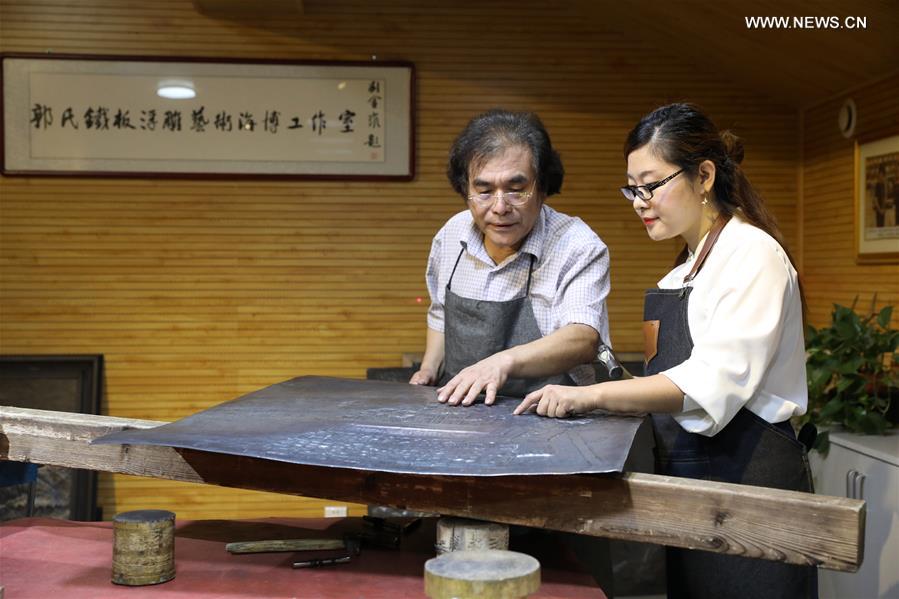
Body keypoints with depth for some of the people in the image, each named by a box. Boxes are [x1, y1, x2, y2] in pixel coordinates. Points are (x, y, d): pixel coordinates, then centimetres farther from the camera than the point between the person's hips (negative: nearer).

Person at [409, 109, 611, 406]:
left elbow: (584, 338, -27)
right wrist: (429, 370, 8)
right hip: (456, 407, 6)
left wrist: (504, 362, -42)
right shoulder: (451, 235, 6)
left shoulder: (580, 248, -13)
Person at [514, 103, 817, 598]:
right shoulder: (686, 268, 16)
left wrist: (591, 396, -28)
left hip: (748, 477, -8)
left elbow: (715, 382, -23)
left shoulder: (752, 255, -12)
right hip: (691, 473, 8)